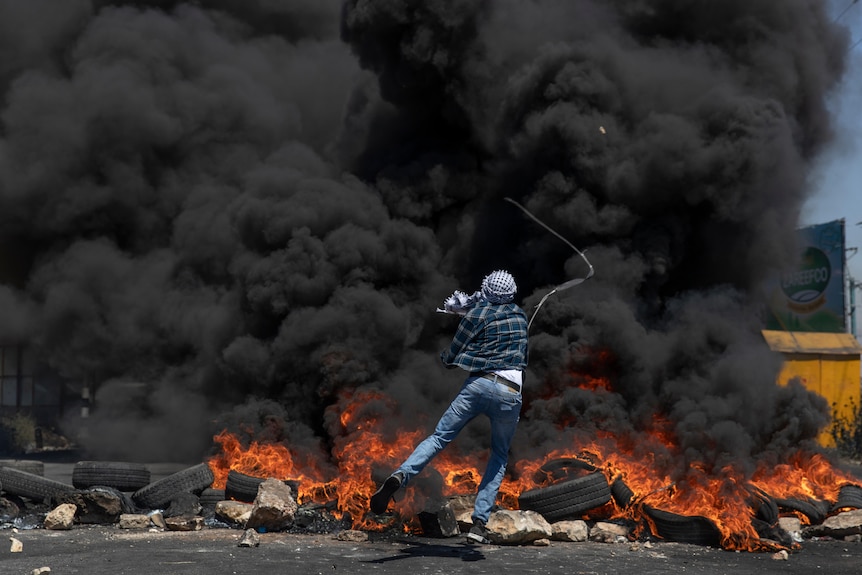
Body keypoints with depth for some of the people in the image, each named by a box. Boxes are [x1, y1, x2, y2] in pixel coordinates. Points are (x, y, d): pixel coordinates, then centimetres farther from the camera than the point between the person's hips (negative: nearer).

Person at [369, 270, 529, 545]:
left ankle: (400, 475, -27)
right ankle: (479, 524, 6)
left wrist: (445, 356, 32)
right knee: (499, 456, 17)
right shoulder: (520, 315, 17)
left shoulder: (476, 314, 6)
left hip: (478, 384, -2)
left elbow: (451, 358, 7)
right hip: (510, 393, 2)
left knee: (438, 438, 1)